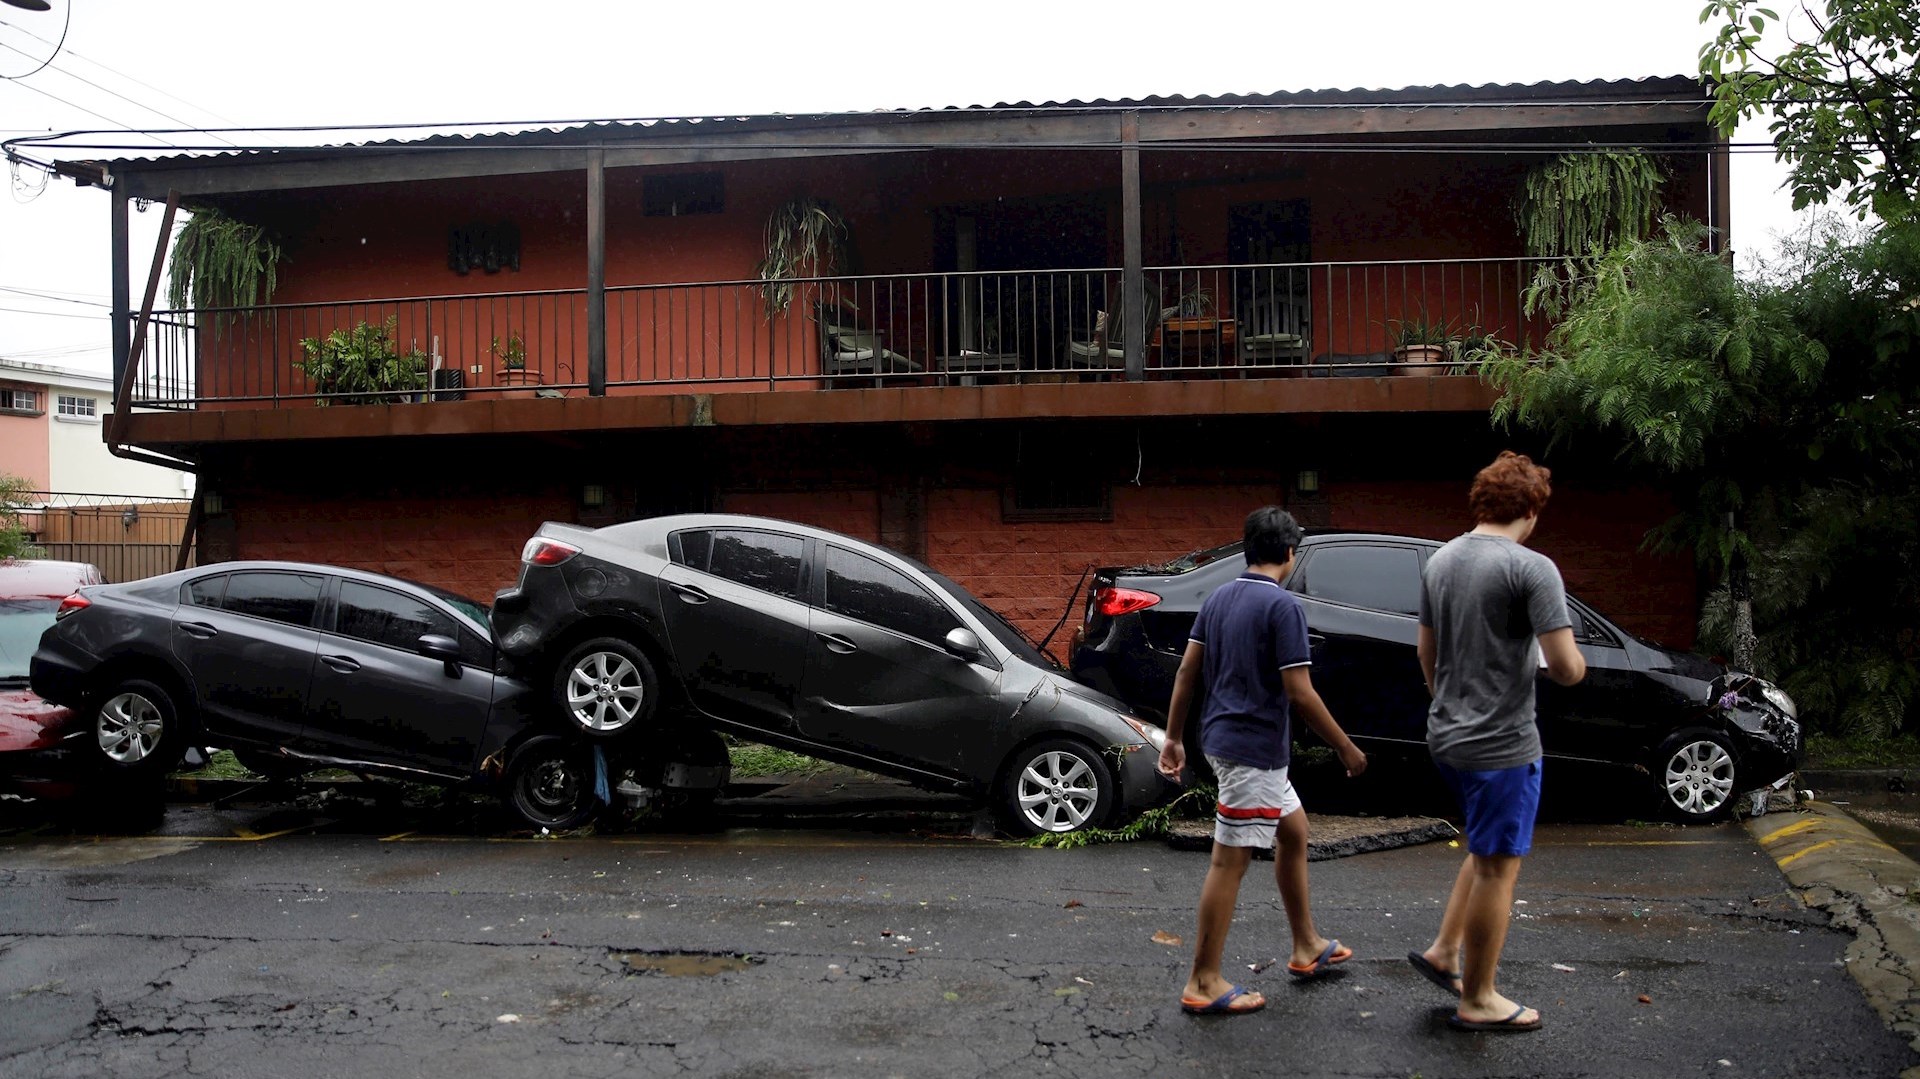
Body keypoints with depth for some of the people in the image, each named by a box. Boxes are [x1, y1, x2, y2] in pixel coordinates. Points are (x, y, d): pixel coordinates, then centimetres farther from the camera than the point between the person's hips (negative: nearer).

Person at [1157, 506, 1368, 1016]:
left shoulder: (1219, 597, 8)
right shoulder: (1283, 606, -16)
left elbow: (1186, 673, 9)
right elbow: (1299, 693, -17)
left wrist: (1173, 738, 15)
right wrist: (1346, 748, -6)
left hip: (1223, 740, 9)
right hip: (1254, 749, -9)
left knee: (1294, 832, 22)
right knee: (1230, 861, -4)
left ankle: (1307, 948, 33)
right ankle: (1203, 983, 3)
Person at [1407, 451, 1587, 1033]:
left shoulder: (1440, 561, 7)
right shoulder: (1532, 568, -16)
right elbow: (1565, 668, -20)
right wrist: (1575, 665, 3)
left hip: (1446, 737, 8)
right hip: (1501, 742, -8)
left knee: (1490, 849, 25)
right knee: (1498, 866, 4)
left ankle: (1444, 952, 25)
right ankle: (1477, 1001, 14)